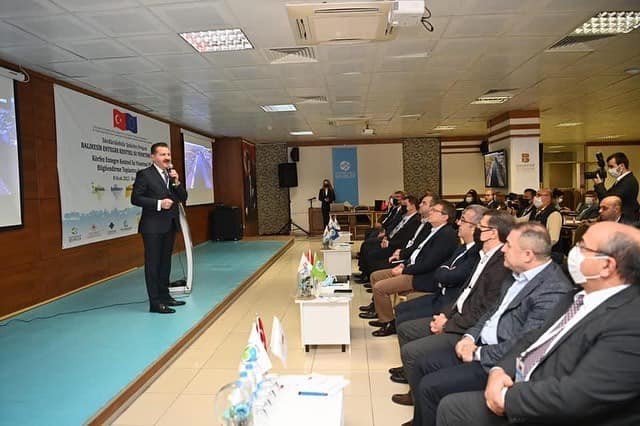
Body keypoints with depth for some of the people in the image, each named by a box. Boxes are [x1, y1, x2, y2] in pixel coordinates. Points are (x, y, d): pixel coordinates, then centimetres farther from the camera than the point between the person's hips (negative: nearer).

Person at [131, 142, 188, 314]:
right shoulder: (144, 174, -7)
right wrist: (159, 203, -19)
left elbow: (183, 198, 9)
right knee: (153, 263, -2)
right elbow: (135, 198, -12)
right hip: (153, 227, -7)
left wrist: (177, 182, -7)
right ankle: (155, 302, 2)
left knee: (165, 262, 14)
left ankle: (164, 296, 25)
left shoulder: (173, 174, 12)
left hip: (170, 225, 7)